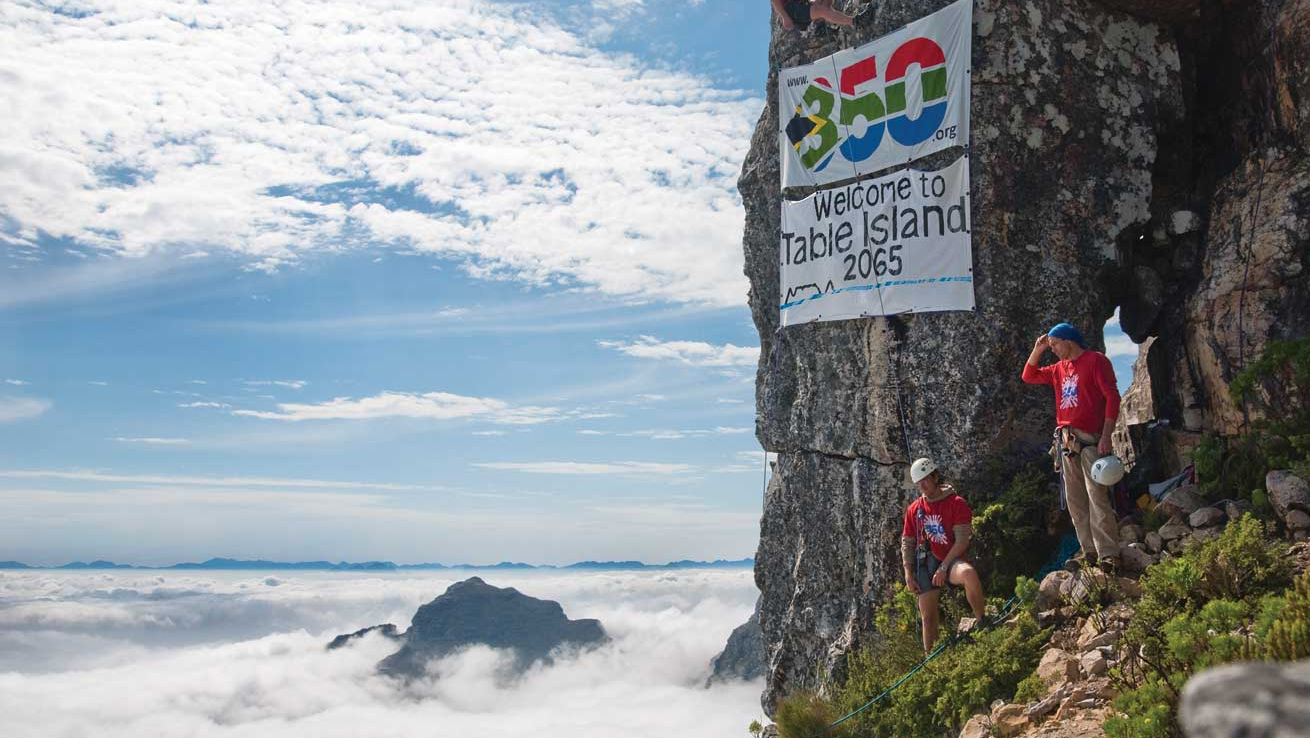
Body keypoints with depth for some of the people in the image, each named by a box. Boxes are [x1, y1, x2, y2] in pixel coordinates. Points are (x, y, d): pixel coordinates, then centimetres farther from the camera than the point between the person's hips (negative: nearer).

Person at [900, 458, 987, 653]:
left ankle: (981, 623, -24)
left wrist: (944, 567, -16)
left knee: (969, 573, -39)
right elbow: (907, 543, 14)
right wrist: (908, 574, 5)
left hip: (952, 561, -4)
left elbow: (962, 540, -11)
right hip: (927, 563, 4)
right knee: (928, 616, 2)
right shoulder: (914, 510, 9)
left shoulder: (956, 503, -5)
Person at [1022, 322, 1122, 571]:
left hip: (1090, 439, -8)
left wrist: (1106, 436, -15)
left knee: (1097, 496, -13)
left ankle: (1108, 554, -14)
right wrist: (1037, 350, 14)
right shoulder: (1060, 369, 20)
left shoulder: (1096, 360, -1)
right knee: (1075, 500, 4)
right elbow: (1029, 376, 29)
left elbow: (1112, 397, -8)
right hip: (1067, 440, 8)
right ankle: (1089, 551, 7)